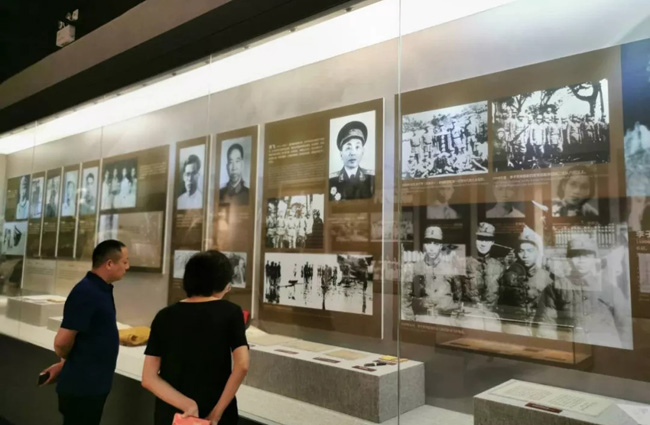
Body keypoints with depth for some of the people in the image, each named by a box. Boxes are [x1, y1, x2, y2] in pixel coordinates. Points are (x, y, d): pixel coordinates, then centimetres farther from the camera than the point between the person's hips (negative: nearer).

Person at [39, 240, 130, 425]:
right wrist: (66, 362, -3)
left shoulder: (101, 289, 6)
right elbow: (62, 342, -23)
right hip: (82, 386, -8)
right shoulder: (86, 292, -23)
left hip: (94, 383, 8)